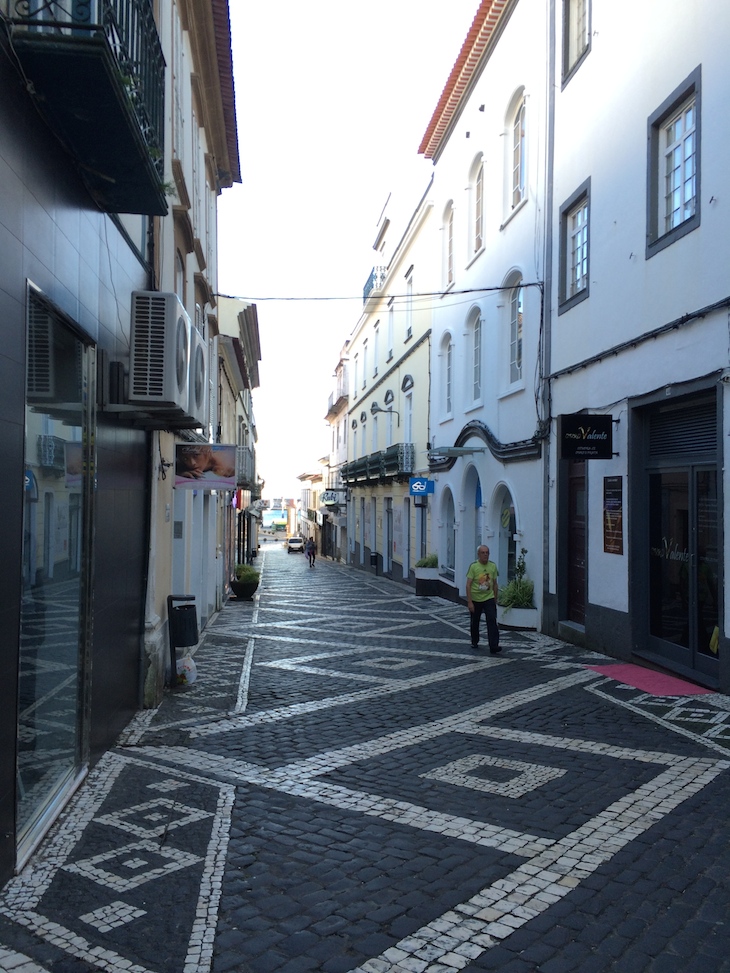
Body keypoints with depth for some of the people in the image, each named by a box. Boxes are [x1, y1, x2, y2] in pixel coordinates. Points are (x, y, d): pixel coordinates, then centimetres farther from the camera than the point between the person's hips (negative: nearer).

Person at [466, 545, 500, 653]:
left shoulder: (493, 566, 0)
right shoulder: (473, 566, -11)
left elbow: (495, 584, 10)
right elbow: (468, 585, -12)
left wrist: (495, 600, 12)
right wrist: (469, 602, -17)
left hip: (489, 598, 1)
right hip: (475, 599, -1)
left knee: (492, 621, -13)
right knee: (475, 622, 14)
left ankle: (494, 646, -16)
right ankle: (474, 642, 36)